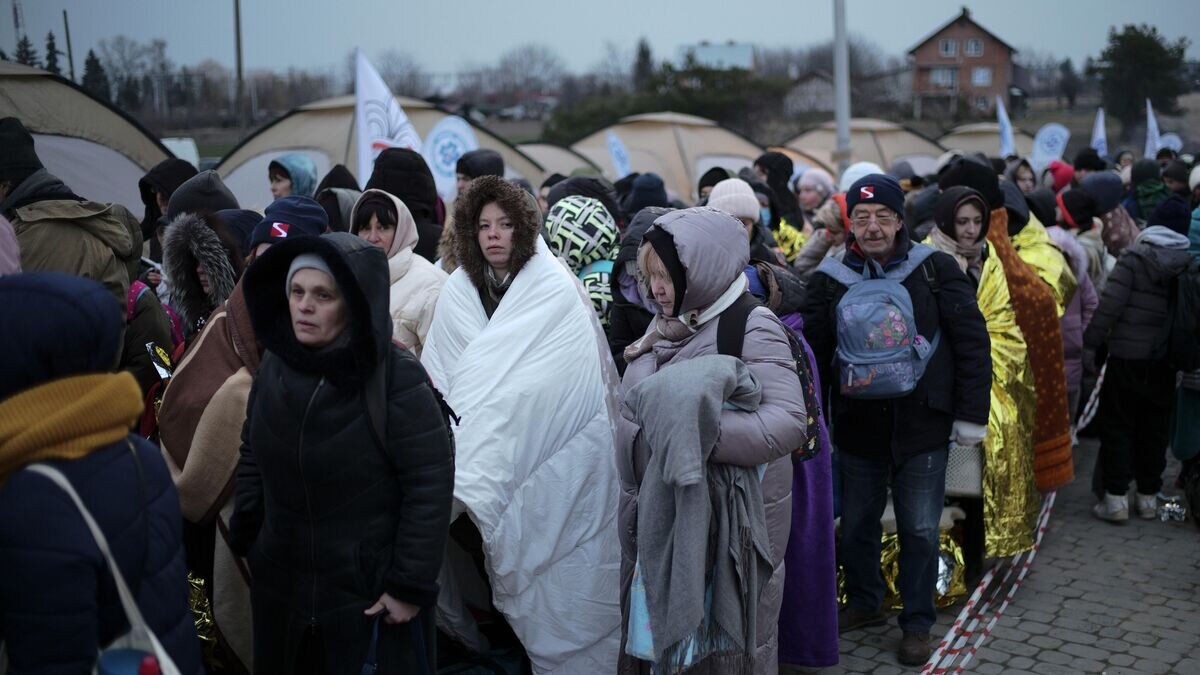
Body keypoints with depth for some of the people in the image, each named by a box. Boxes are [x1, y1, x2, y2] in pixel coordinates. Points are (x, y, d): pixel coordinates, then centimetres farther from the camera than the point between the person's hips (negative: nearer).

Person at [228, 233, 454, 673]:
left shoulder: (397, 379, -18)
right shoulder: (274, 365, -1)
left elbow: (430, 485, -17)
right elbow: (252, 458, 11)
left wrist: (410, 585, -16)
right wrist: (246, 540, 9)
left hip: (370, 590, -5)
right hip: (281, 583, 5)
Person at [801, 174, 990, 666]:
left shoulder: (935, 269, -5)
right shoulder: (830, 279, 0)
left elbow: (972, 343, -4)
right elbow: (813, 352, 5)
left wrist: (971, 415, -5)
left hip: (922, 426, -2)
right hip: (857, 427, 2)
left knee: (920, 530, 6)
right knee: (856, 525, 16)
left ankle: (917, 623, 23)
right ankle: (864, 603, 38)